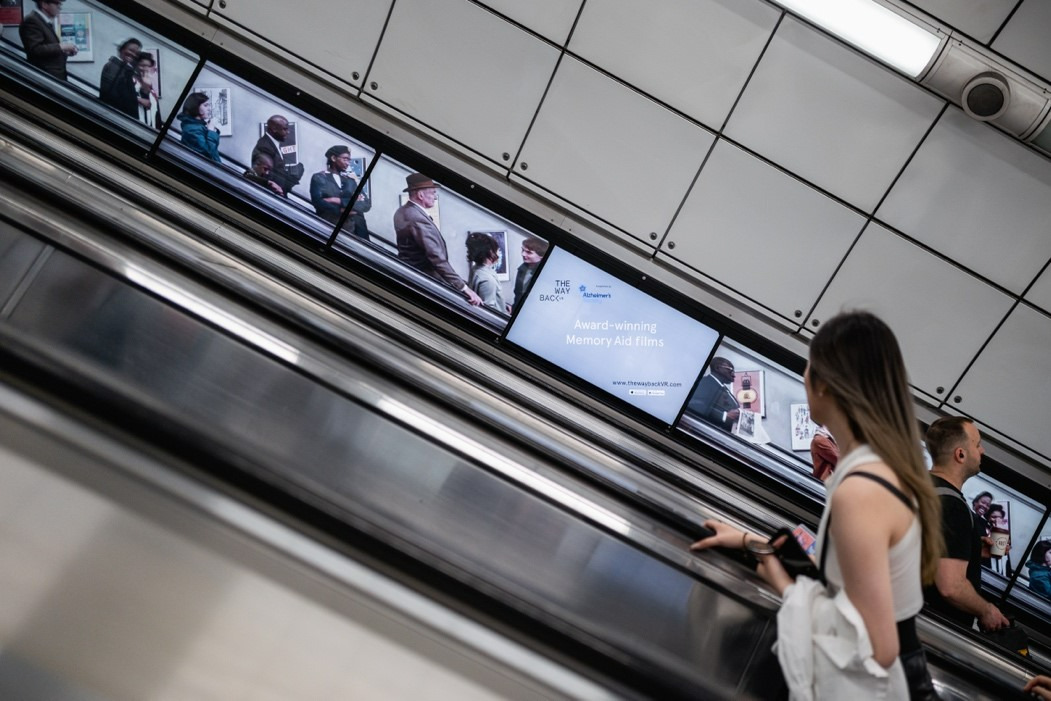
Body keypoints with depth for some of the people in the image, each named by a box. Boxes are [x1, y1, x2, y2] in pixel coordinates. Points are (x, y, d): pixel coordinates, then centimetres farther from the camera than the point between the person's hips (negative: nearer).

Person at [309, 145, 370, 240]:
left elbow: (366, 204, 2)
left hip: (352, 231, 4)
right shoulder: (318, 178, 5)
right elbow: (318, 202, -11)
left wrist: (339, 201, -11)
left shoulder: (350, 181, 17)